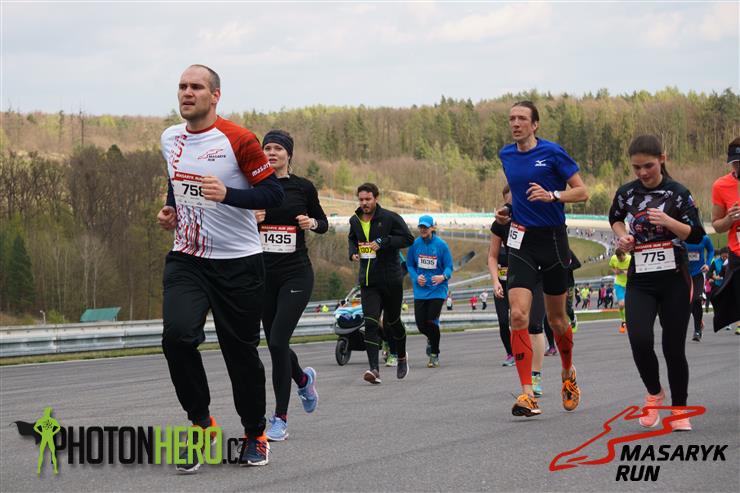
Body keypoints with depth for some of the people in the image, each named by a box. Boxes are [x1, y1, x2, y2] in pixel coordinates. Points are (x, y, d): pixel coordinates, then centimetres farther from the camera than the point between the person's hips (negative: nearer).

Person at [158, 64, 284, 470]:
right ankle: (201, 423, -1)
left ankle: (255, 435, 25)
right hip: (186, 258, 4)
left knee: (241, 350, 4)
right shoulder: (170, 140, 8)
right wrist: (170, 210, 9)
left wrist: (227, 194, -25)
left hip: (238, 263, -4)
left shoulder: (238, 140, -11)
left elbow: (273, 192, -11)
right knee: (177, 335, -19)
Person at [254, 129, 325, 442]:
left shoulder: (303, 187, 0)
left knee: (278, 341, -15)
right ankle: (304, 379, 45)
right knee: (274, 343, 9)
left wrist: (312, 223, -10)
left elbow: (323, 224, 12)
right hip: (264, 274, 3)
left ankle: (280, 419, -7)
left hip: (296, 274, -3)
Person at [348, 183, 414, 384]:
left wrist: (382, 243, -20)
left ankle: (402, 357, 40)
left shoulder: (390, 218, -10)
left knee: (392, 321, 13)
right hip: (368, 281, 3)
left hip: (391, 278, -3)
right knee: (370, 323, -12)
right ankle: (374, 369, -19)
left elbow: (408, 238, -11)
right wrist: (353, 252, 3)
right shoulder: (355, 221, 6)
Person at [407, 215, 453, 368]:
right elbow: (410, 265, 9)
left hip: (437, 290, -3)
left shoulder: (441, 245, -8)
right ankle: (431, 338, 37)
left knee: (431, 321, -11)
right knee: (421, 324, 0)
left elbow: (449, 266, -4)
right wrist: (416, 278, -9)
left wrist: (443, 277, -25)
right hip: (420, 291, 3)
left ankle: (434, 355, 7)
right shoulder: (415, 244, 0)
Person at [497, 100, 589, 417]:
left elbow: (582, 192, -7)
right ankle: (527, 394, -15)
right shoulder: (506, 156, 8)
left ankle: (568, 374, 39)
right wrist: (507, 210, 8)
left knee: (556, 319, 9)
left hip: (553, 238, -3)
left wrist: (552, 195, -23)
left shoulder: (552, 153, -8)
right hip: (521, 240, 3)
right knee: (518, 314, -14)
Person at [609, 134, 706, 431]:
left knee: (673, 347, 0)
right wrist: (622, 236, 6)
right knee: (640, 340, -17)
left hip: (674, 280, -2)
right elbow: (615, 218, 26)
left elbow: (697, 236, -6)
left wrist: (668, 222, -21)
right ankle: (654, 393, 11)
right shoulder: (626, 193, 4)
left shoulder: (677, 193, -4)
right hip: (639, 281, 2)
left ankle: (679, 409, 17)